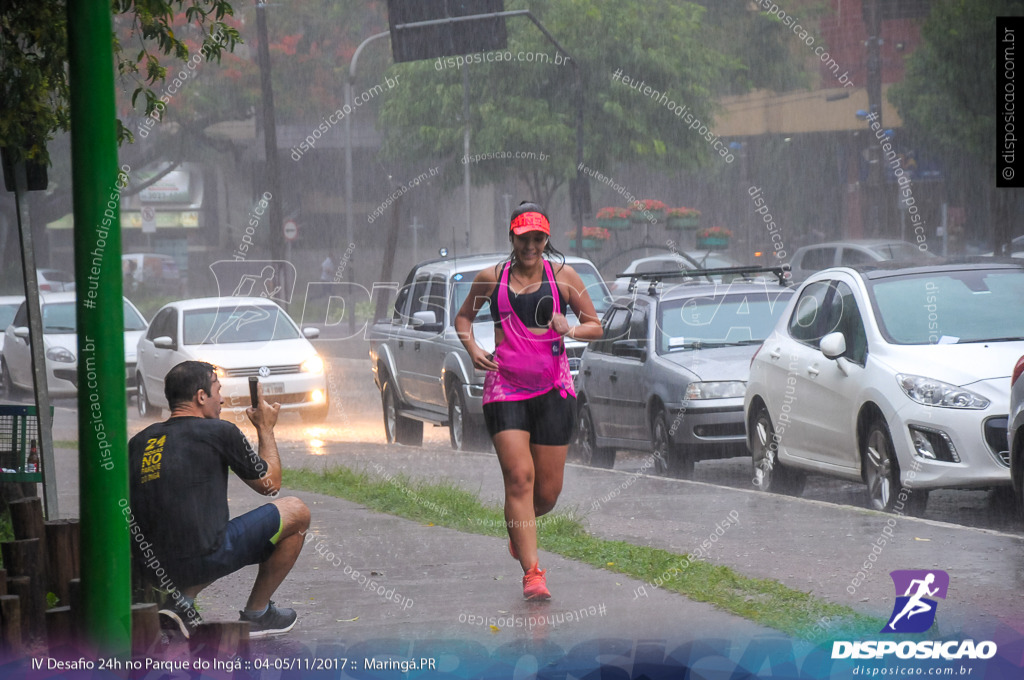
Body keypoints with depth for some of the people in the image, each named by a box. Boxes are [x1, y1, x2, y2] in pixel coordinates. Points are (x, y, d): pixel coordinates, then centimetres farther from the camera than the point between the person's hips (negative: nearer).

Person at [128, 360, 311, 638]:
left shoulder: (138, 442, 12)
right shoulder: (219, 432, -2)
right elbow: (270, 484, 12)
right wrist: (265, 429, 27)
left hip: (154, 570, 6)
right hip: (204, 560, -6)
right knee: (296, 512, 13)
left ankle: (180, 601, 12)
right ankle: (256, 613, 21)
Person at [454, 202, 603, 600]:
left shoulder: (563, 276, 4)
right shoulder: (491, 279, 6)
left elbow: (596, 326, 8)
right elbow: (463, 316, 21)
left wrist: (571, 330, -14)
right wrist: (472, 348, 1)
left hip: (553, 390, 1)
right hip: (505, 388, -1)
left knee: (548, 492, 3)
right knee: (519, 477, -15)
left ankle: (520, 524, 39)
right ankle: (532, 572, -15)